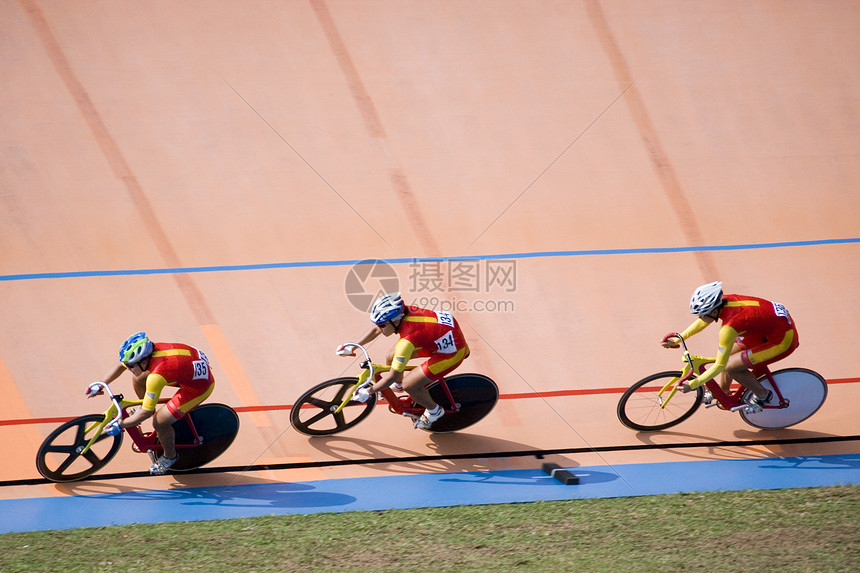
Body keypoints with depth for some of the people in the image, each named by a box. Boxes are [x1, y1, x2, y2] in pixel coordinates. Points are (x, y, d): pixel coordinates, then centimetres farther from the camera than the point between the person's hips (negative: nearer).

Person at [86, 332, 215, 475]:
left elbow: (147, 412, -25)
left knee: (160, 422, -11)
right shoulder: (144, 353, -14)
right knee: (138, 380, 9)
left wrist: (120, 425, -15)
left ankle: (170, 456, 17)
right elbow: (120, 365, 7)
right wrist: (100, 384, 7)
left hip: (200, 385, -8)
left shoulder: (156, 376, -35)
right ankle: (143, 408, 37)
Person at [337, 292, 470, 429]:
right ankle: (398, 384, 42)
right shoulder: (402, 313, -14)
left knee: (409, 385, -9)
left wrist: (368, 391, -13)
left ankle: (434, 411, 19)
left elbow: (392, 376, -25)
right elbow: (376, 329, 6)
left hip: (452, 352, -8)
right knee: (392, 357, 8)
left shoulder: (407, 340, -34)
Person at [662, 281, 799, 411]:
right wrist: (678, 339, 13)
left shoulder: (729, 327, -31)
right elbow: (701, 322, 13)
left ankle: (762, 395, 16)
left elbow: (719, 366, -22)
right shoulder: (723, 302, -9)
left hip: (783, 340, -8)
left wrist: (692, 385, -16)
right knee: (728, 354, 14)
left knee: (730, 367, -7)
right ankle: (723, 392, 37)